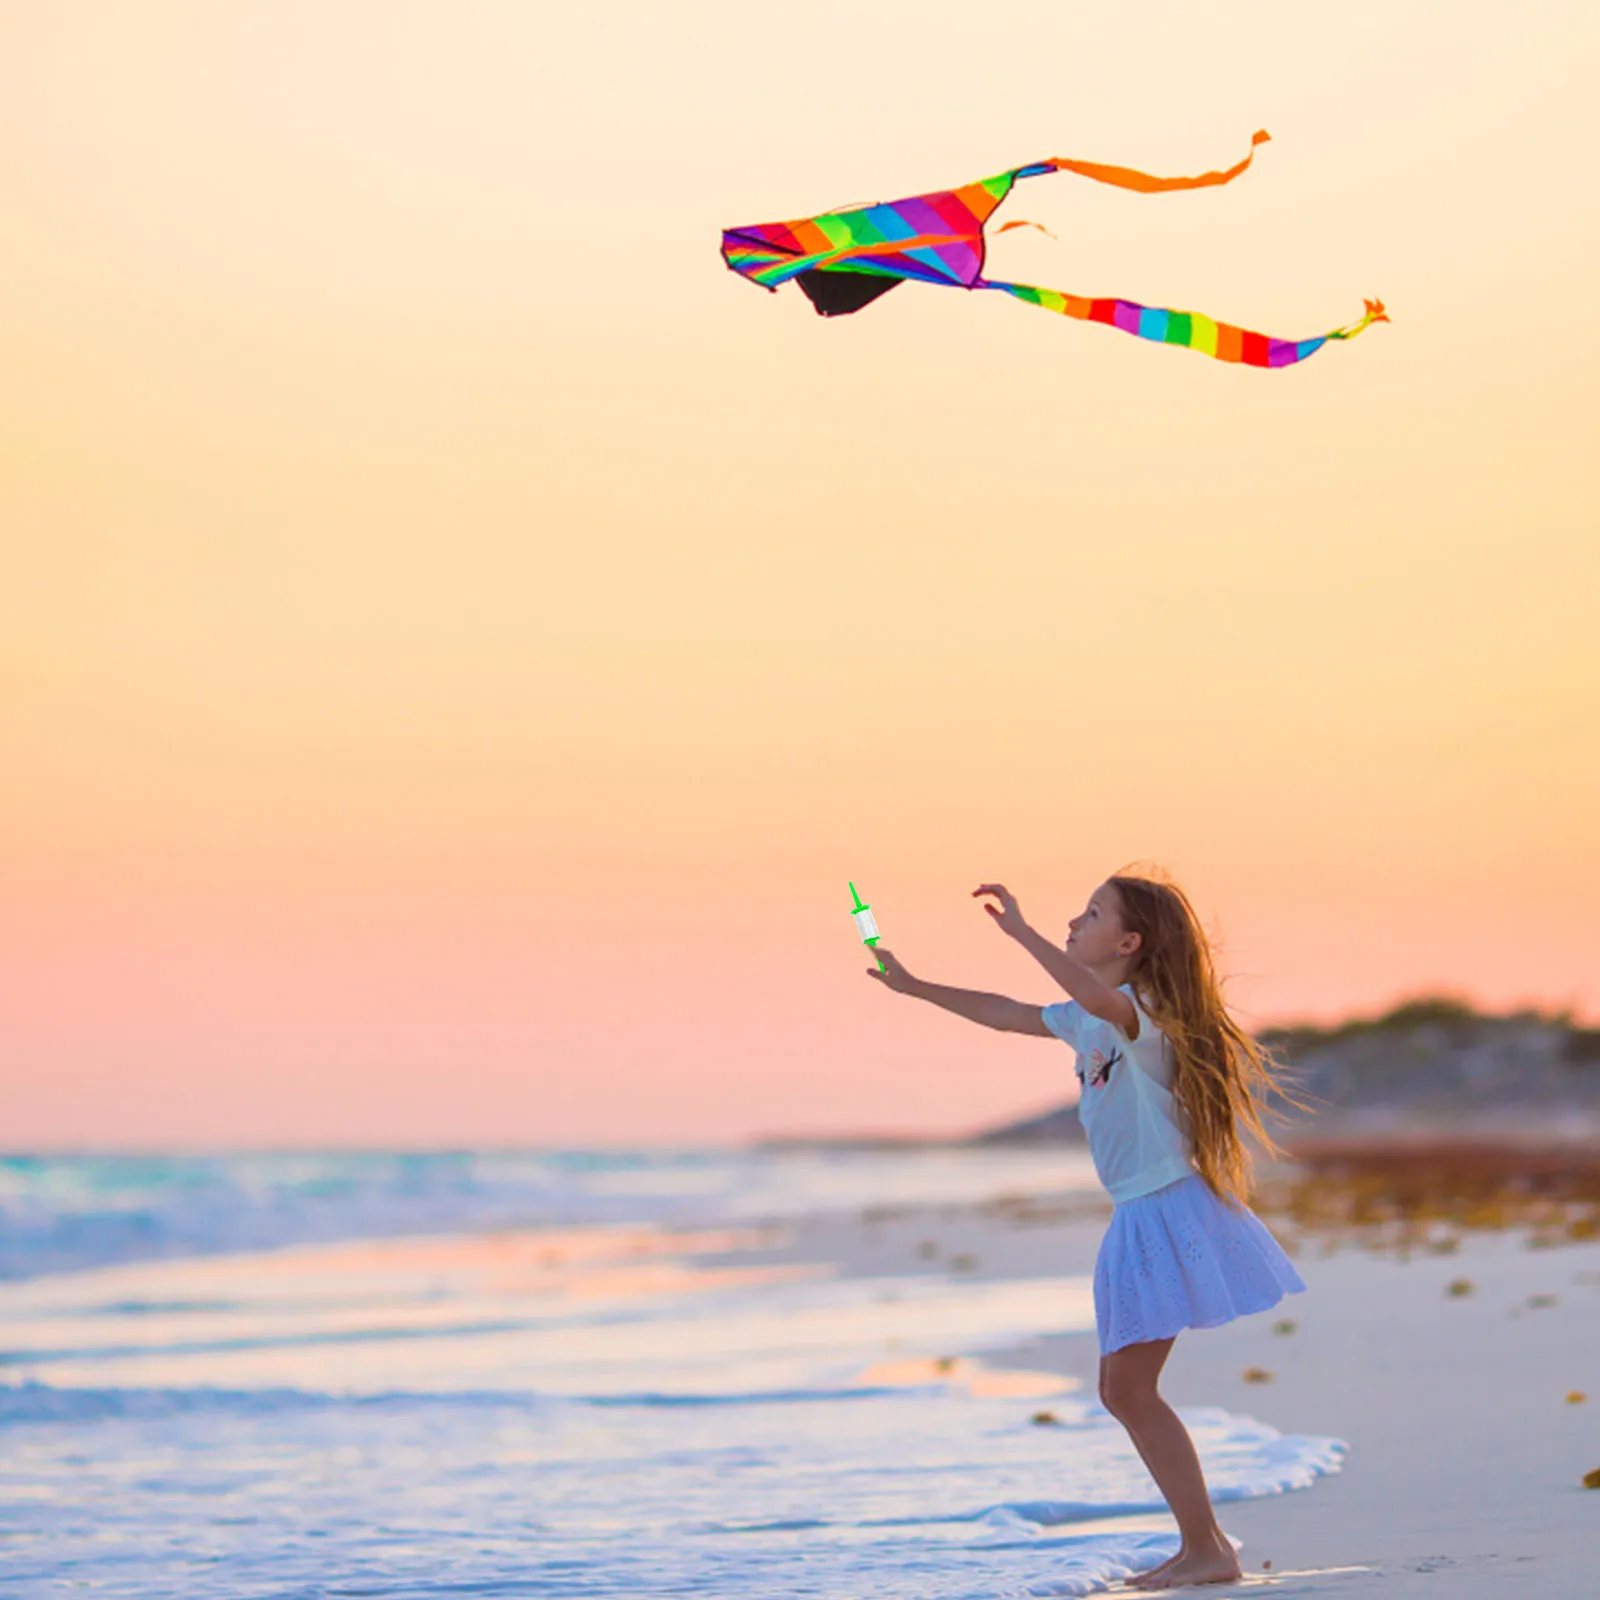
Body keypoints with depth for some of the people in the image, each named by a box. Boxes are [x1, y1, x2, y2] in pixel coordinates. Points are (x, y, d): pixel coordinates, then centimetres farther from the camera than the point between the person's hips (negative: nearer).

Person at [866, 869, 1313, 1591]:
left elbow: (1100, 999, -39)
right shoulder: (1088, 1020, 15)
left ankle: (1208, 1549, -6)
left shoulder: (1142, 1009, -14)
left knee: (1128, 1386, -10)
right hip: (1138, 1214, 10)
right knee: (1122, 1389, 11)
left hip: (1168, 1207, -10)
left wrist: (1022, 932, -38)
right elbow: (1007, 1014, 29)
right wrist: (913, 987, 30)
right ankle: (1200, 1545, 16)